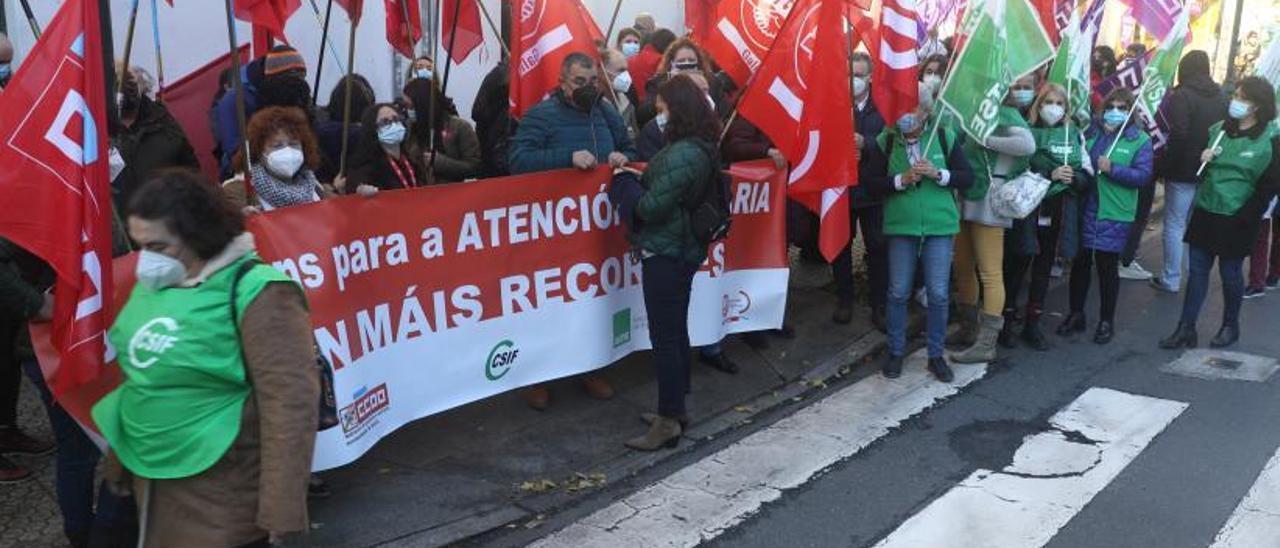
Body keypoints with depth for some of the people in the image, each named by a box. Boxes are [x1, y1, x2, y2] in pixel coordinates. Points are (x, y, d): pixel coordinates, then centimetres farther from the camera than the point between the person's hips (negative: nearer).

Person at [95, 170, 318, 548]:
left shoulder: (255, 293, -18)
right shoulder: (152, 284, 6)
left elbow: (290, 403, -22)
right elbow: (139, 379, 17)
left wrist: (280, 509, -23)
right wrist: (120, 463, 22)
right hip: (153, 484, 7)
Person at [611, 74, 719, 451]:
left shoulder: (681, 155, -22)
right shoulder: (702, 148, 9)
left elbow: (650, 207, -20)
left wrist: (623, 179, -6)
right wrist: (635, 176, 3)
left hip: (665, 253, -10)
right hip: (685, 248, 10)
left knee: (664, 336, -3)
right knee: (675, 331, 17)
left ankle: (668, 422, 4)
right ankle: (676, 408, 29)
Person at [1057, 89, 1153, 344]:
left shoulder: (1140, 141, -3)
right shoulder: (1090, 132, 8)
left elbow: (1144, 175, -11)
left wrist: (1112, 169, -22)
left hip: (1114, 215, -3)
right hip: (1084, 209, 3)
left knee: (1107, 267, 4)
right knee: (1080, 263, 10)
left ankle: (1106, 321, 18)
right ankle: (1076, 315, 24)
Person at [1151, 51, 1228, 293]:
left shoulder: (1182, 95, -14)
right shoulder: (1220, 96, 8)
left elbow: (1177, 136, -21)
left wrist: (1162, 168, -13)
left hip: (1183, 172, -6)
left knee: (1174, 224, 2)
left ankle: (1171, 279, 6)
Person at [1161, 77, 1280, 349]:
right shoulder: (1219, 129, 7)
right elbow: (1198, 167, 19)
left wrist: (1245, 217, -14)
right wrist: (1202, 158, -5)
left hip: (1236, 219, -5)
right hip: (1205, 212, 5)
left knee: (1230, 273, 7)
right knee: (1197, 270, 5)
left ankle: (1230, 327, 26)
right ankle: (1186, 329, 10)